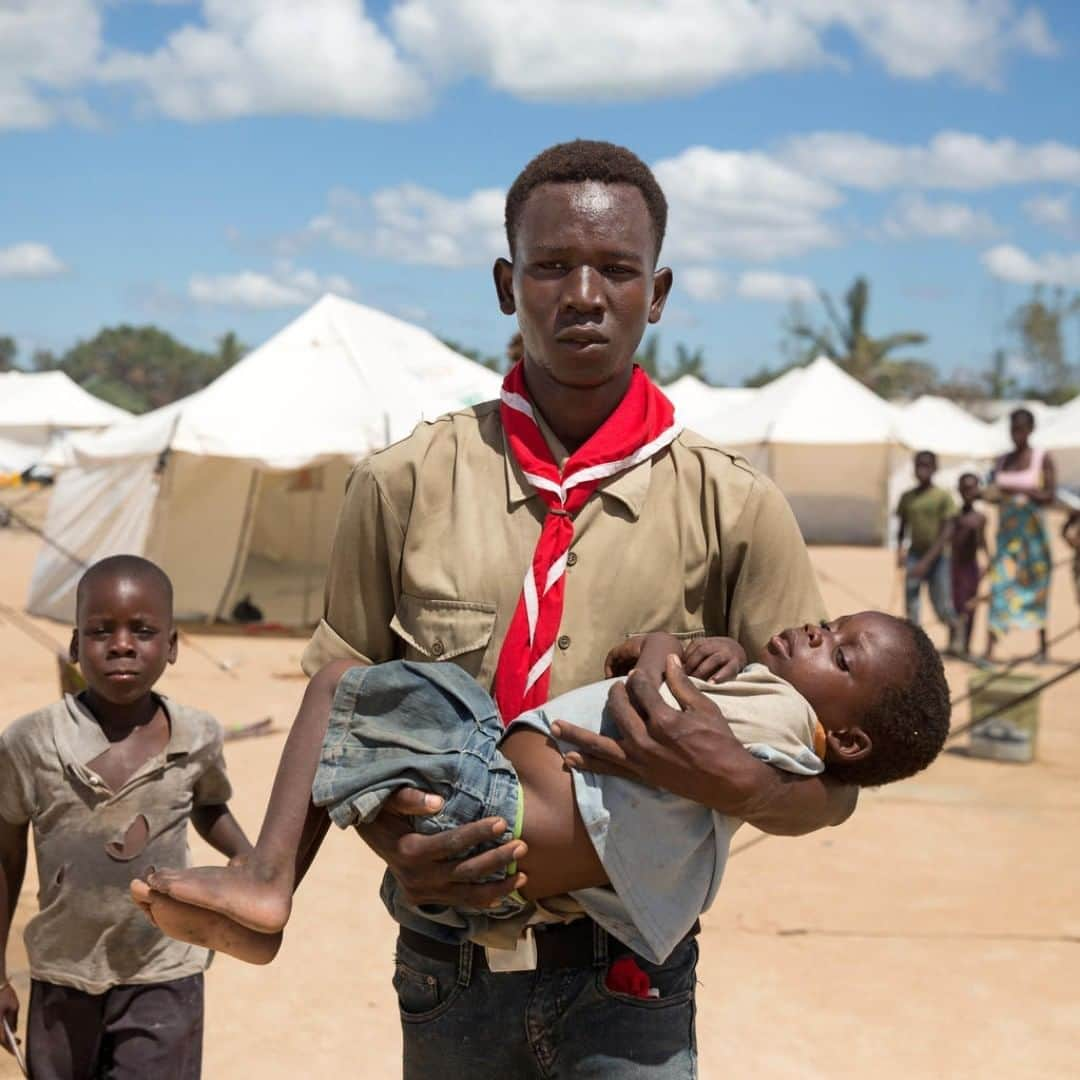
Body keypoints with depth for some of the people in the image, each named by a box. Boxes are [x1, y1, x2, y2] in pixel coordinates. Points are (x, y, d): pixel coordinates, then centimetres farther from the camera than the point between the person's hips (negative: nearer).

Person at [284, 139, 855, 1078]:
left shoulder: (733, 508, -5)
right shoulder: (403, 486, -2)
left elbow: (831, 786, -2)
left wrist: (737, 783, -24)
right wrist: (392, 839, -15)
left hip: (630, 979, -1)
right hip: (451, 959, 1)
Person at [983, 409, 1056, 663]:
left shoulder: (1042, 459, -3)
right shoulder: (1002, 461, 11)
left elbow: (1049, 496, -11)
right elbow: (992, 492, 13)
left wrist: (1018, 490, -23)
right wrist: (990, 493, -10)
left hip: (1032, 528, -3)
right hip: (1006, 529, 3)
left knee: (1036, 586, 4)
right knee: (999, 586, -6)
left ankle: (1043, 647, 17)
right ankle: (990, 648, -12)